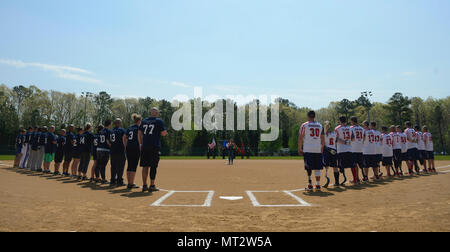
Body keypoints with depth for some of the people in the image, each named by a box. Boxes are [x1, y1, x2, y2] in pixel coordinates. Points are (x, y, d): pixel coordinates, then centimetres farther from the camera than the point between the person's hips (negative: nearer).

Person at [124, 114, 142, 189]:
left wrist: (126, 146, 18)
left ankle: (129, 183, 15)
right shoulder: (138, 127, -3)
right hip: (135, 148, -7)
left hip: (128, 148, 7)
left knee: (129, 166, 11)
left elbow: (124, 138, 16)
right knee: (134, 166, -4)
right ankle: (131, 184, -5)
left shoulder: (129, 128, 17)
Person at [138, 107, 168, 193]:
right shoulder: (159, 121, -1)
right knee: (153, 166, 0)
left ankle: (144, 185, 11)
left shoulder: (144, 121, 14)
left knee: (145, 166, 9)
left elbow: (139, 134, 12)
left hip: (144, 147, 5)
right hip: (155, 147, -4)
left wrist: (140, 144, 18)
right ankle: (152, 186, 2)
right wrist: (165, 133, 15)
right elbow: (164, 133, -7)